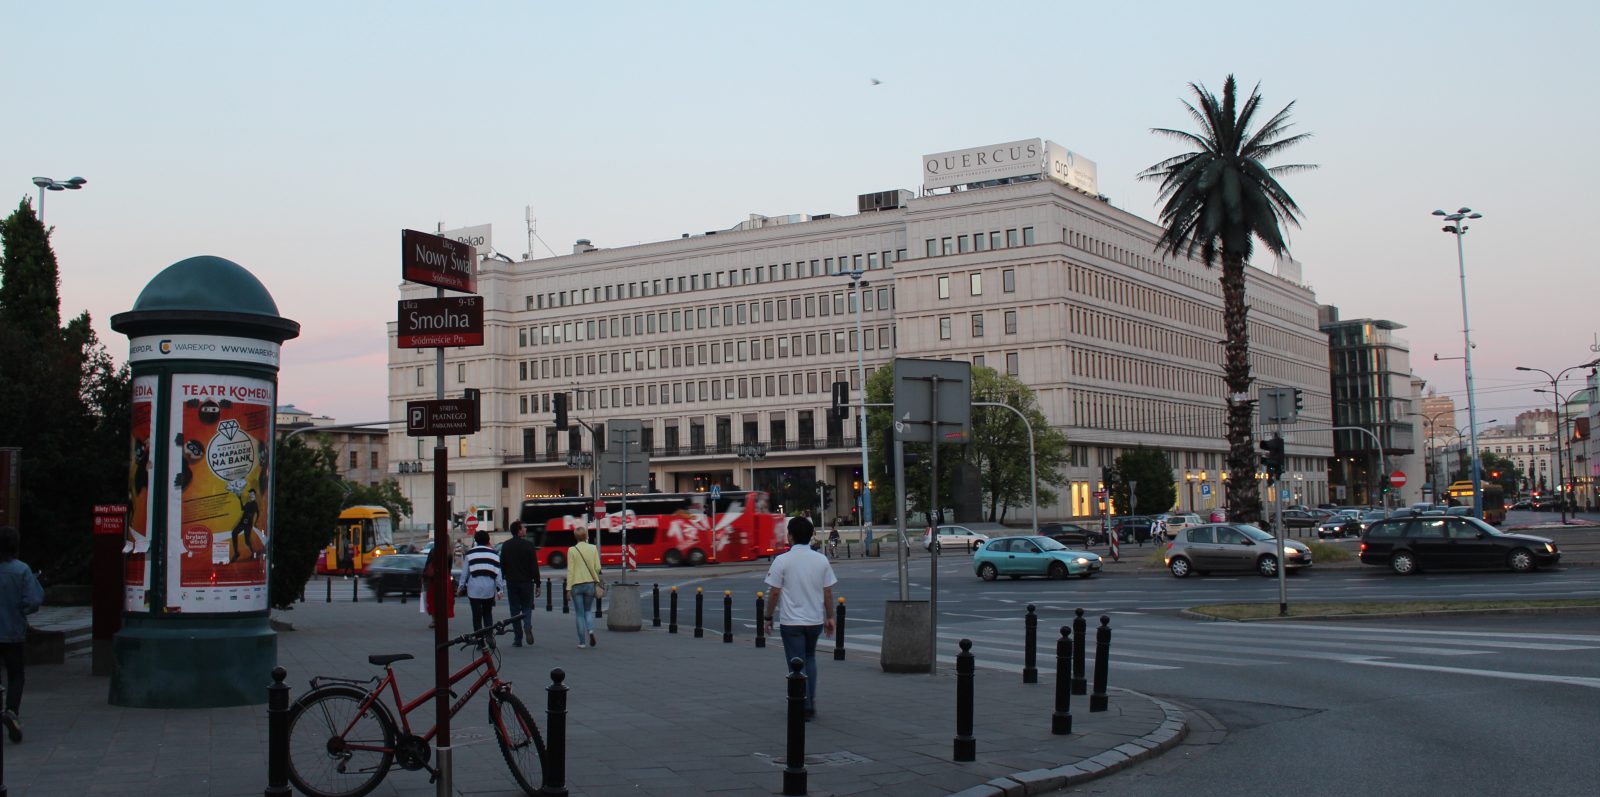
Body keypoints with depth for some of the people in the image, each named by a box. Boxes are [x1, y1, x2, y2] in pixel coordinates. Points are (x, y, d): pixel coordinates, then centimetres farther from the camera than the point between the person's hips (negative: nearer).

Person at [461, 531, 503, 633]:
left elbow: (465, 572, 1)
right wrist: (500, 589, 2)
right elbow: (499, 573, 1)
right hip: (489, 589, 2)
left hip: (474, 588, -2)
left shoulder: (470, 553, 4)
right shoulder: (494, 554, 6)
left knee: (476, 615, 4)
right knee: (488, 614, 16)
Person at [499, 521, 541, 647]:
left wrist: (506, 578, 13)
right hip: (526, 582, -2)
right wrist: (537, 584, -3)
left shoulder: (505, 546, 2)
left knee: (515, 610, 8)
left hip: (511, 583, 2)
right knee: (527, 607, 12)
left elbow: (502, 565, 5)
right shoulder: (529, 545, -7)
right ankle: (527, 627, -16)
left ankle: (518, 639, 6)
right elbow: (534, 566, -7)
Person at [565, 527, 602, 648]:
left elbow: (570, 570, -6)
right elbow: (598, 568, -1)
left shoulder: (572, 550, -5)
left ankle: (582, 642, 5)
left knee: (579, 614, 6)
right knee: (588, 610, 18)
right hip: (590, 584, 2)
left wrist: (568, 587, -3)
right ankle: (590, 630, -9)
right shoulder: (593, 549, -1)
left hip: (576, 584, -2)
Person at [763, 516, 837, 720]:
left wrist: (768, 617, 3)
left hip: (791, 621, -4)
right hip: (815, 619, 4)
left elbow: (774, 592, -9)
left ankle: (804, 708, 2)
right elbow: (828, 591, 3)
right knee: (810, 659, 21)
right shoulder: (821, 560, 1)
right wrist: (829, 617, 13)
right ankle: (811, 703, 15)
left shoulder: (783, 561, -11)